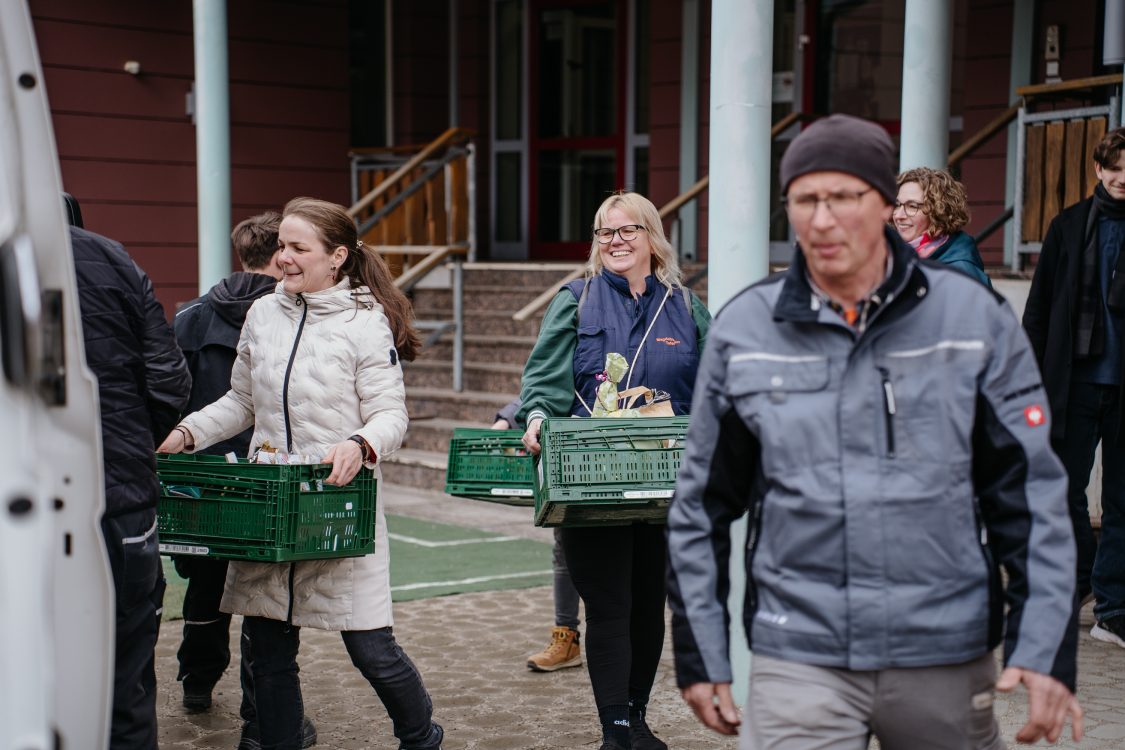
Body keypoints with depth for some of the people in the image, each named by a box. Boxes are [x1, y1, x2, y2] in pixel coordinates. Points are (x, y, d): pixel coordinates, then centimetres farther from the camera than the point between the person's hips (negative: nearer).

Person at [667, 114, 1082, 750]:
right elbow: (703, 505, 9)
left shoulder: (975, 318, 0)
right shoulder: (743, 330, 2)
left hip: (948, 659, 1)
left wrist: (1046, 649, -5)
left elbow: (1031, 493, 2)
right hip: (799, 659, 0)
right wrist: (701, 655, 8)